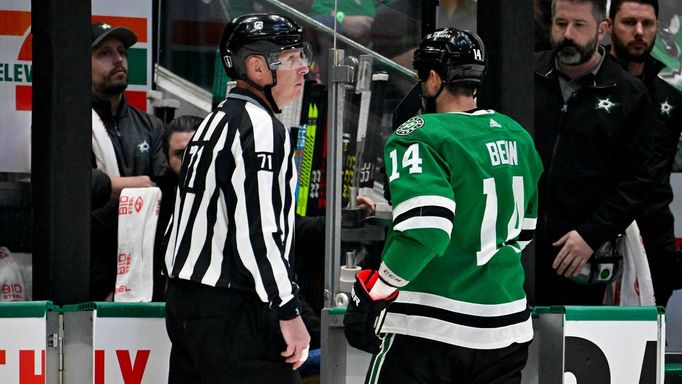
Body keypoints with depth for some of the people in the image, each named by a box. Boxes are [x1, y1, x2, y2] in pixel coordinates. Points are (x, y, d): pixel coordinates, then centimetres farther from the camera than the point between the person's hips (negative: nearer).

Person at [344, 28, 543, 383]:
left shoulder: (421, 137, -13)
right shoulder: (518, 137, 11)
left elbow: (424, 229, -25)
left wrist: (373, 290, -14)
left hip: (430, 327, -7)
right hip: (506, 325, 7)